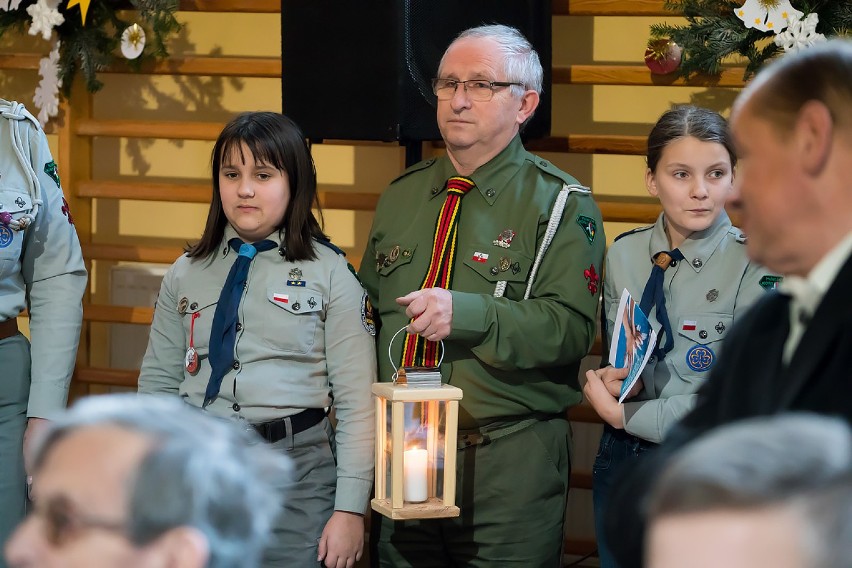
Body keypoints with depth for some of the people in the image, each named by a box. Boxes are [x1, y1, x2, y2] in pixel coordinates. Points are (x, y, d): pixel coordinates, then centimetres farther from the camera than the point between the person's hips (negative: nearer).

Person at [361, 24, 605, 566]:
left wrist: (467, 314, -28)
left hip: (511, 466, -5)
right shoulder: (401, 196, 15)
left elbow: (571, 328, -15)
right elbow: (367, 313, 20)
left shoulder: (561, 205, -3)